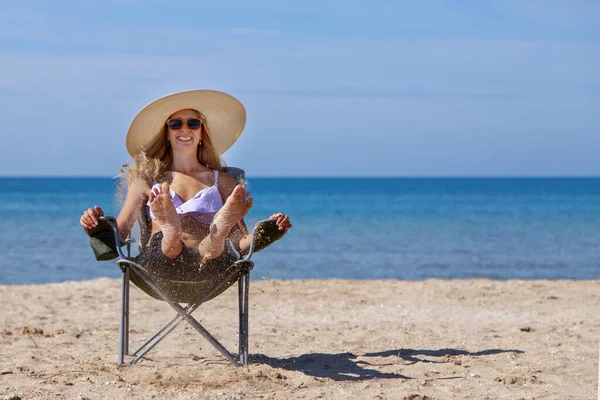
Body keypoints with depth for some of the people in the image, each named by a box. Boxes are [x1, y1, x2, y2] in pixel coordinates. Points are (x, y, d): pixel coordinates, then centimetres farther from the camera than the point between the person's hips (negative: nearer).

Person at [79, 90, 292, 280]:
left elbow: (242, 243, 18)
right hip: (158, 264, 0)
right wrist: (97, 224, -6)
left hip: (206, 264, 0)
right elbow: (118, 234, 17)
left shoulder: (222, 181, 25)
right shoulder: (147, 179, 24)